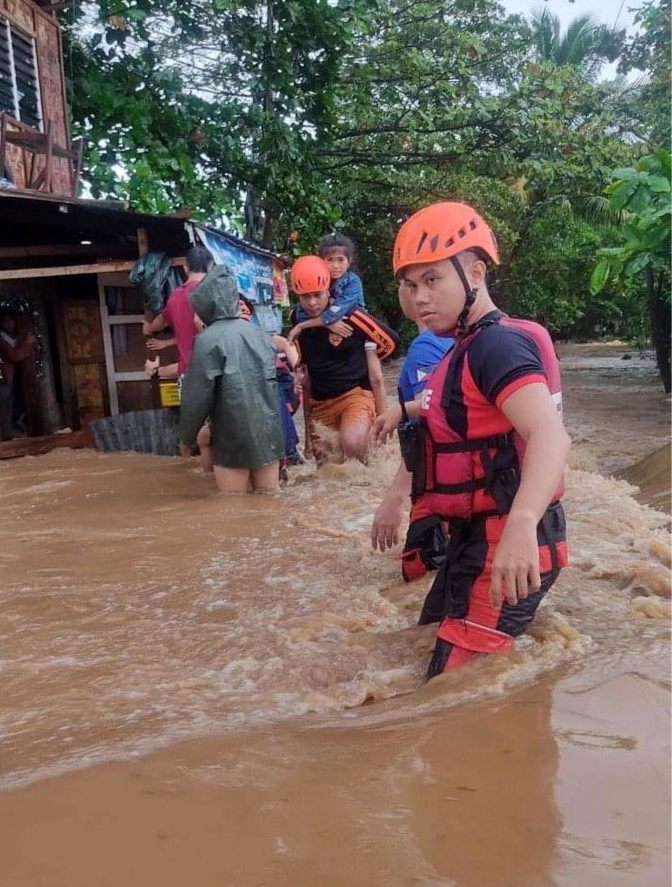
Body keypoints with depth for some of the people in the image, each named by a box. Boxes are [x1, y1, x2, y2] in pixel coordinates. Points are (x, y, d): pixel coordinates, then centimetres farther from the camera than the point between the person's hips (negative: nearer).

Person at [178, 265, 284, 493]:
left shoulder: (208, 340, -12)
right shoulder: (259, 333, 6)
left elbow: (197, 396, -10)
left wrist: (186, 437, 2)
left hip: (234, 438, -5)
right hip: (269, 433, 6)